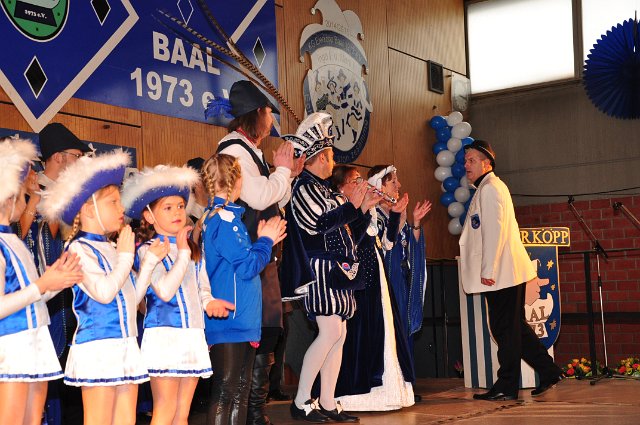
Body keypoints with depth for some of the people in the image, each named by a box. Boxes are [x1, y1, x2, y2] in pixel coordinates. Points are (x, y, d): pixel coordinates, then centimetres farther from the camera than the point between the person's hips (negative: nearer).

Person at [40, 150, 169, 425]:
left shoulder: (111, 249, 17)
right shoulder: (79, 248, -9)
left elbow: (132, 296, 16)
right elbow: (104, 292, -21)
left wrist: (150, 260, 12)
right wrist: (126, 255, -11)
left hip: (125, 346, 8)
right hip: (97, 346, -8)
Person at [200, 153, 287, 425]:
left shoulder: (217, 216, 16)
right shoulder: (224, 218, -16)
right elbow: (248, 266, -18)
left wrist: (265, 241, 13)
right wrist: (265, 241, -3)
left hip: (241, 321, 10)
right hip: (231, 320, -10)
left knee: (240, 390, 14)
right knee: (225, 392, -4)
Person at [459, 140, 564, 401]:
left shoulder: (490, 188, -11)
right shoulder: (486, 189, 21)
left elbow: (494, 231, -19)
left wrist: (488, 270, -20)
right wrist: (488, 270, 22)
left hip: (501, 272, -10)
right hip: (506, 272, 10)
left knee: (505, 329, -4)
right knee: (515, 326, 14)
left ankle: (506, 387, 1)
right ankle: (548, 372, 19)